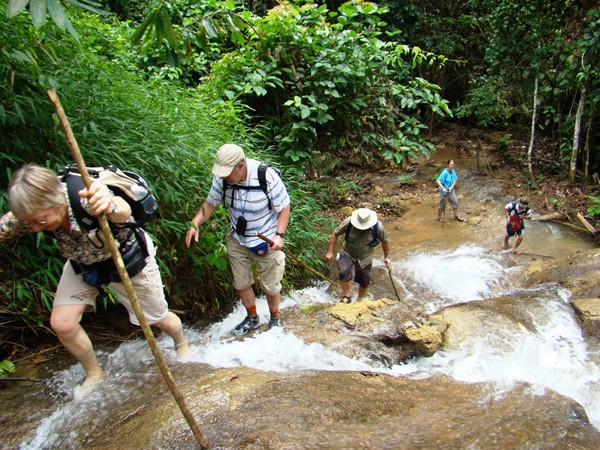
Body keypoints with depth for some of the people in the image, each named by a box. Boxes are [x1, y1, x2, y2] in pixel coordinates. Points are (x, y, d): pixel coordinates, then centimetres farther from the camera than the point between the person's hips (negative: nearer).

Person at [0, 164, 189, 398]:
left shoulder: (89, 199, -42)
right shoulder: (31, 214, -24)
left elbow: (124, 211, -62)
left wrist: (110, 207, -84)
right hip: (82, 263, 5)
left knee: (159, 318, 9)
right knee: (61, 323, -9)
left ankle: (182, 345, 46)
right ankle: (94, 374, 20)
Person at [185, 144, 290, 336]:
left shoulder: (267, 177, -28)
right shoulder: (222, 178, -16)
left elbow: (284, 207, -17)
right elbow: (210, 203, -4)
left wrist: (279, 235, -28)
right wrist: (195, 224, -19)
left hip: (267, 241, -4)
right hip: (237, 239, 4)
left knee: (270, 285, 11)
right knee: (241, 283, 16)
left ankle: (275, 319, 39)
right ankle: (252, 318, 42)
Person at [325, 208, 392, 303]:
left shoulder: (378, 227, -22)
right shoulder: (348, 222, -24)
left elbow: (385, 240, -3)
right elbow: (335, 234, -11)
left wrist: (387, 257, 3)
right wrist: (330, 252, -12)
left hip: (365, 258, 2)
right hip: (347, 254, -1)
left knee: (364, 282, 13)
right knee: (343, 272, -29)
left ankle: (360, 301, 41)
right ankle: (347, 296, -7)